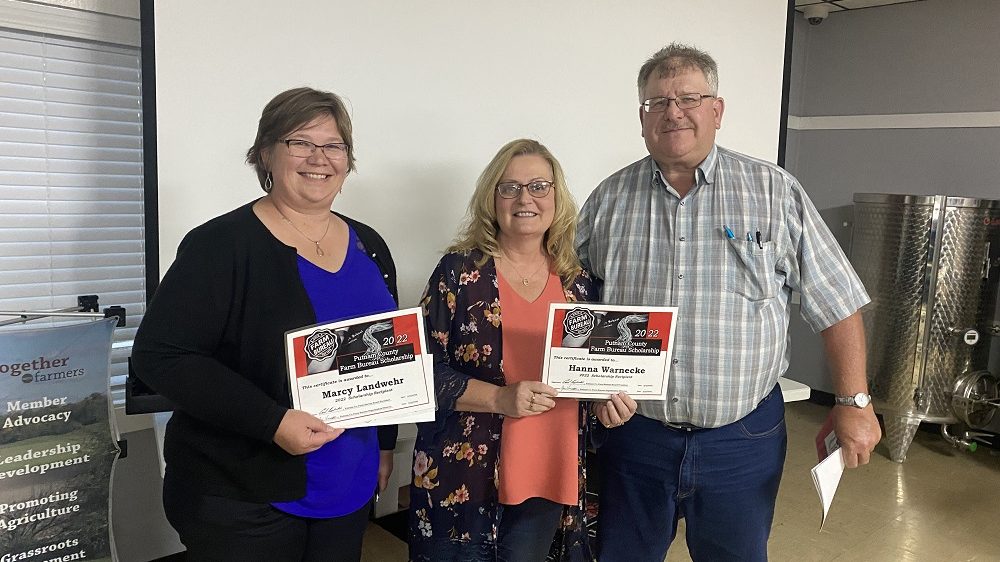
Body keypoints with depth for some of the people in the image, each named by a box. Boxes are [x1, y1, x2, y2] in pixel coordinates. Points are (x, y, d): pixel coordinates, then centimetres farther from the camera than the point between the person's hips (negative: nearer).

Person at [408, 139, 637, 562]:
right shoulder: (460, 271, -7)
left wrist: (607, 399, -7)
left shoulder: (577, 282, 5)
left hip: (548, 478, 4)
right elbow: (424, 371, -10)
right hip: (463, 477, -3)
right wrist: (500, 398, -21)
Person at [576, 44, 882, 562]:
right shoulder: (608, 200, 2)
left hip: (742, 440, -1)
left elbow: (838, 306, 1)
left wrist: (855, 403, -1)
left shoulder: (776, 194, -2)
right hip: (632, 434, 1)